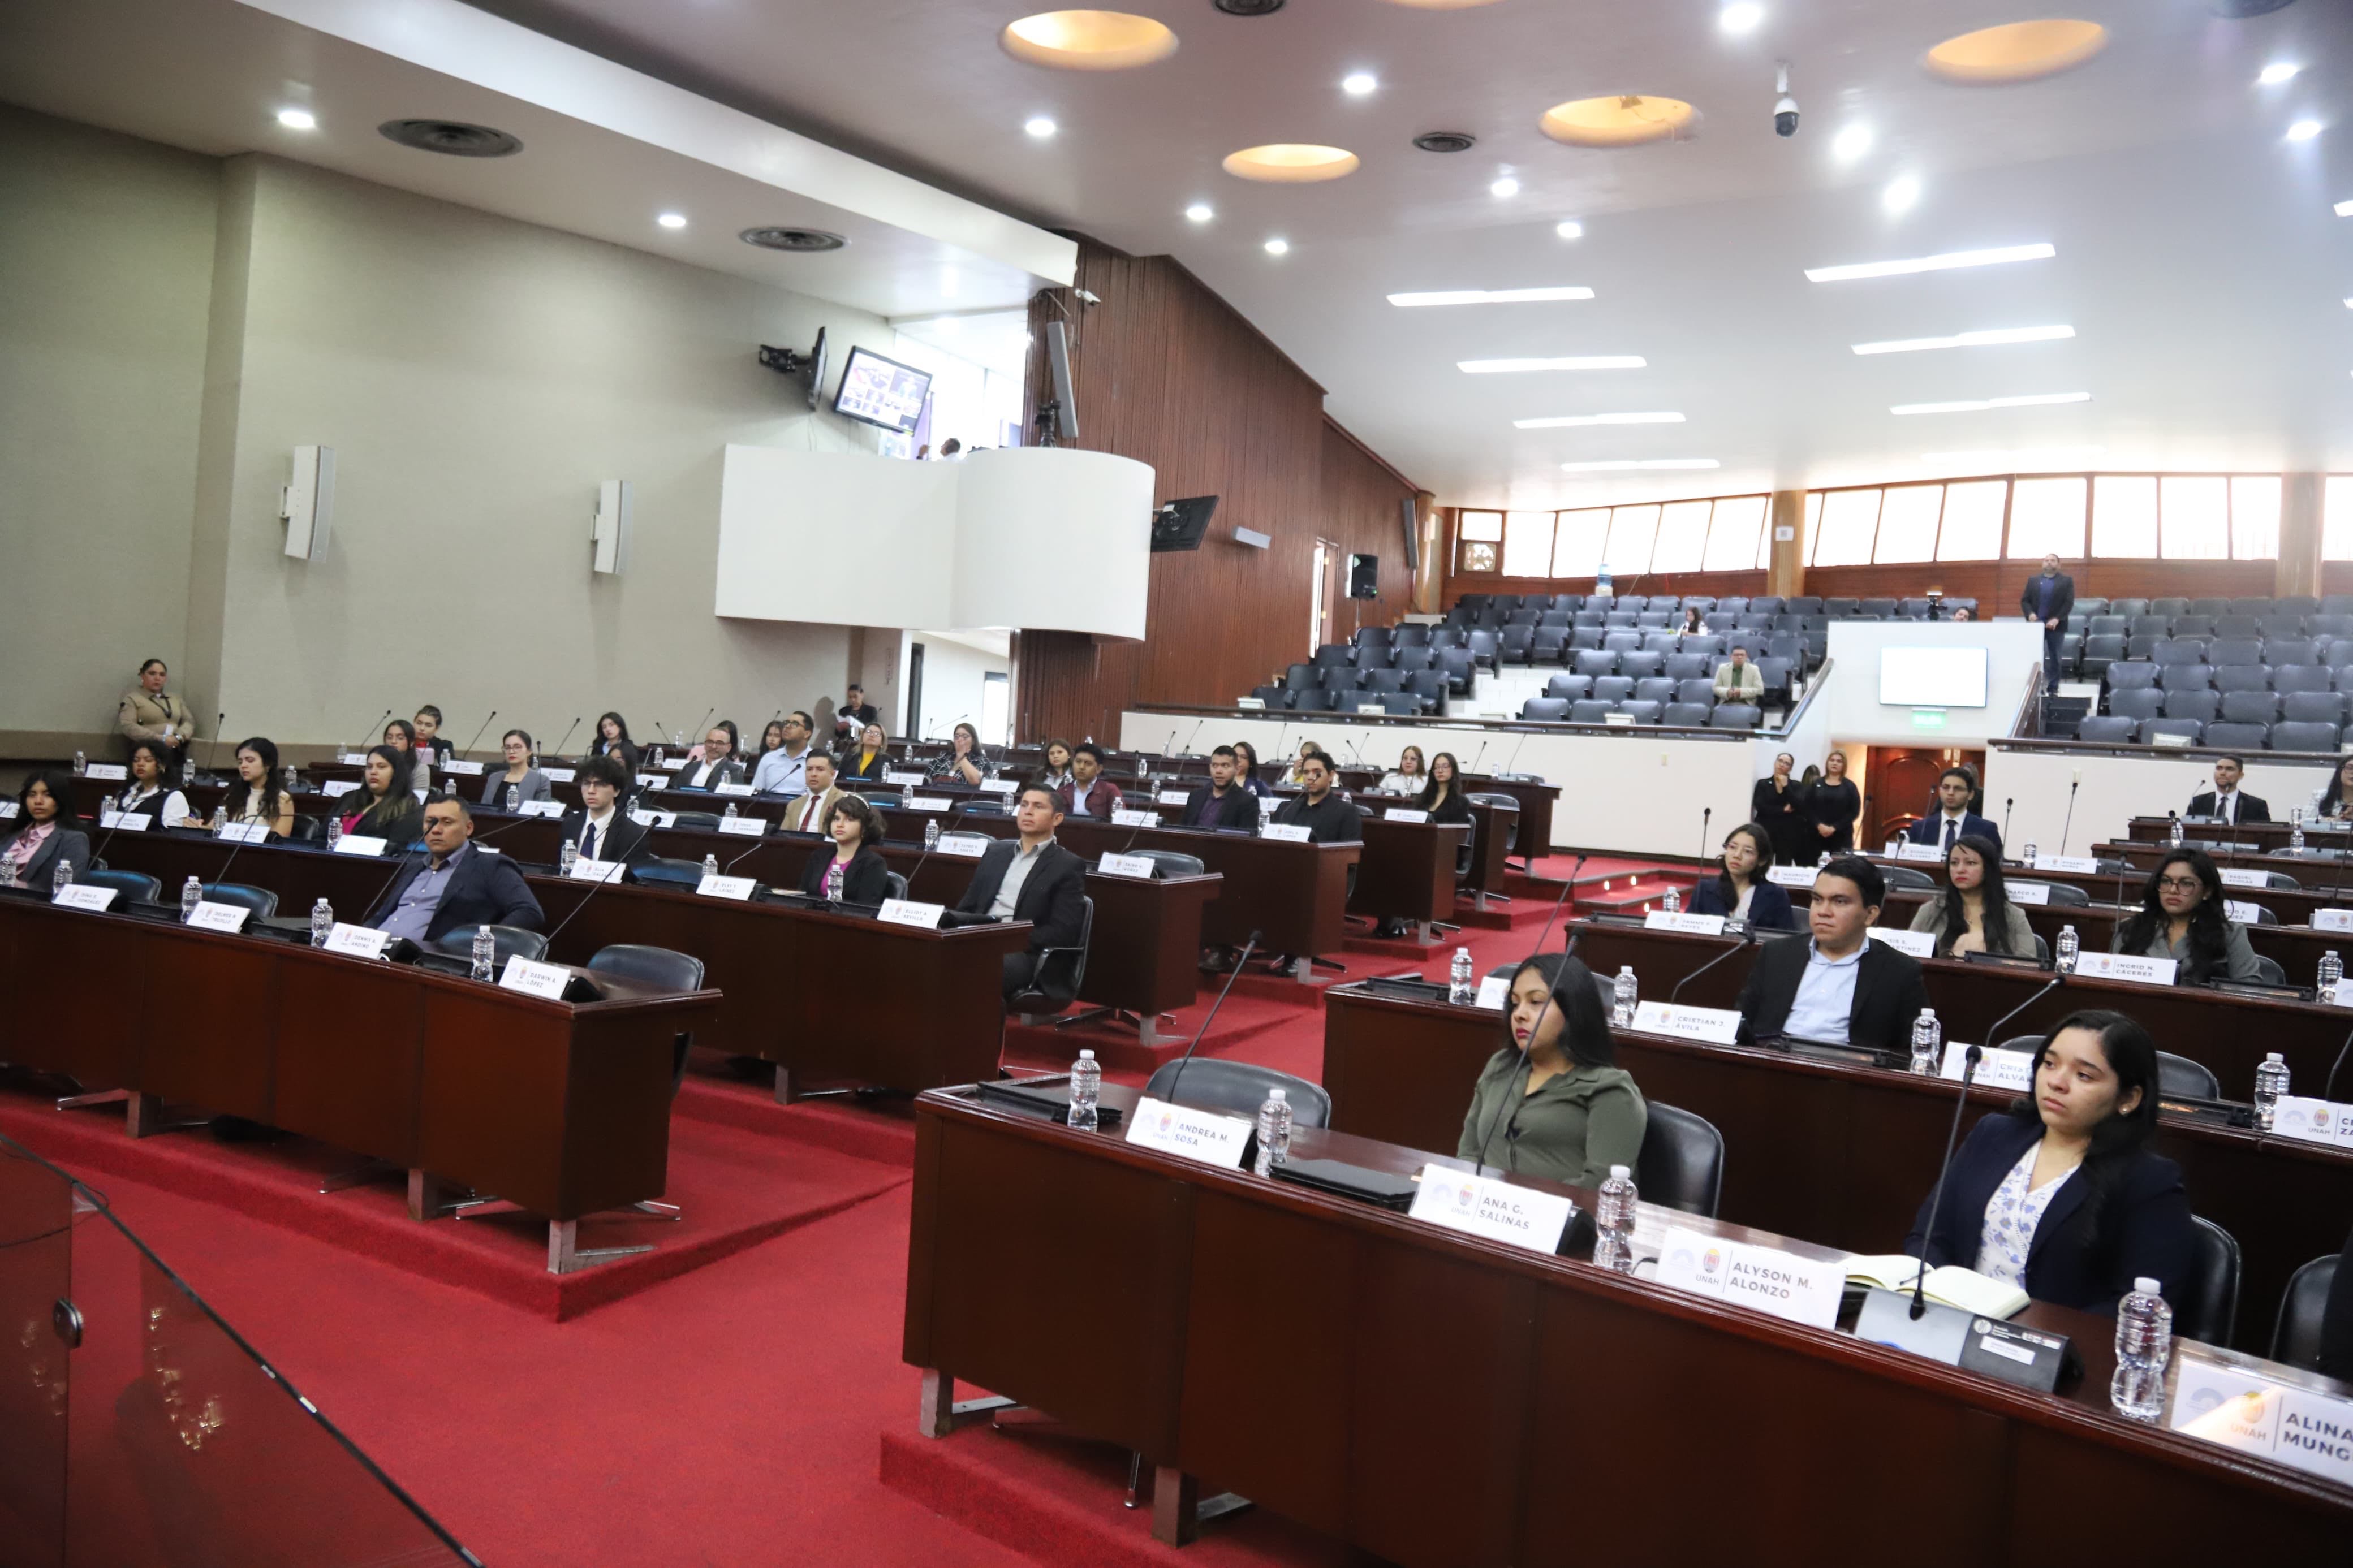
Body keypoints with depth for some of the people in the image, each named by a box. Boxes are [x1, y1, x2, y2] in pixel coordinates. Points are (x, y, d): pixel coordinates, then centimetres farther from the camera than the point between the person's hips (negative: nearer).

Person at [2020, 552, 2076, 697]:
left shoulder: (2067, 581, 4)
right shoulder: (2033, 581, 12)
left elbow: (2069, 603, -4)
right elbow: (2024, 600, 8)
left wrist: (2057, 619, -15)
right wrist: (2030, 613, -11)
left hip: (2056, 625, -2)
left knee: (2054, 658, 2)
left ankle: (2053, 688, 6)